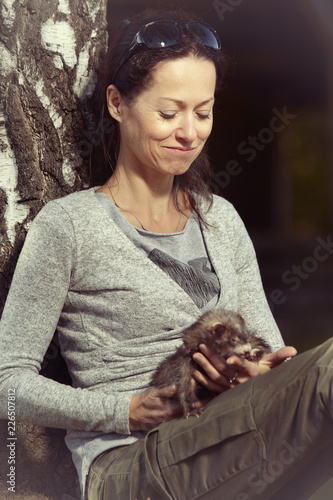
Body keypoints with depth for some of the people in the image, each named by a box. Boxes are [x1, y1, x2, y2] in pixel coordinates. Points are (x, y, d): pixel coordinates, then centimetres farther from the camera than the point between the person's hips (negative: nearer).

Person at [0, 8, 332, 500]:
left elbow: (270, 347, 19)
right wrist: (128, 411, -14)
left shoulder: (221, 218, 18)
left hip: (234, 455, 6)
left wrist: (264, 375, -6)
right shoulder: (68, 225, -1)